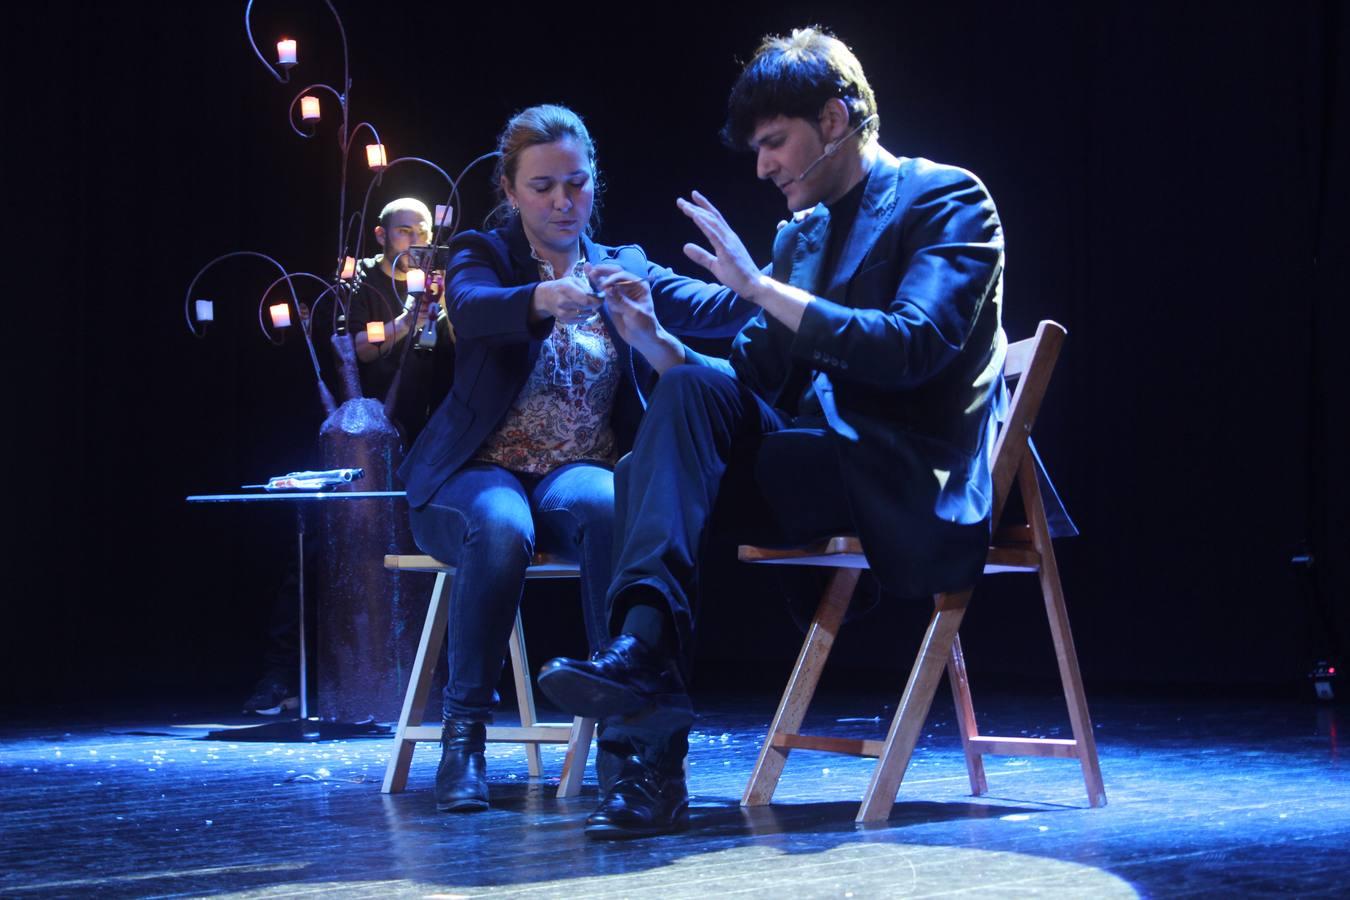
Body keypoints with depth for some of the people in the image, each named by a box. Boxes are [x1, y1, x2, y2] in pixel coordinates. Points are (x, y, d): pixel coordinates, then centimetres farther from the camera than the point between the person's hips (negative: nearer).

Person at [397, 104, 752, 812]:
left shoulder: (624, 268, 15)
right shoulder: (481, 256, 7)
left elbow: (706, 307, -5)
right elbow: (472, 307, -19)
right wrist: (544, 298, -42)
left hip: (582, 473, 2)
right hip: (478, 475, -1)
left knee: (608, 511, -34)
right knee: (502, 527, -36)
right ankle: (463, 737, -25)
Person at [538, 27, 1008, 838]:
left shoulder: (947, 201, -2)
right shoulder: (801, 231, 20)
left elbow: (911, 348, -19)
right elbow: (749, 382, 17)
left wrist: (761, 286, -20)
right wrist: (651, 332, 0)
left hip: (908, 481, -7)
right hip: (805, 461, 7)